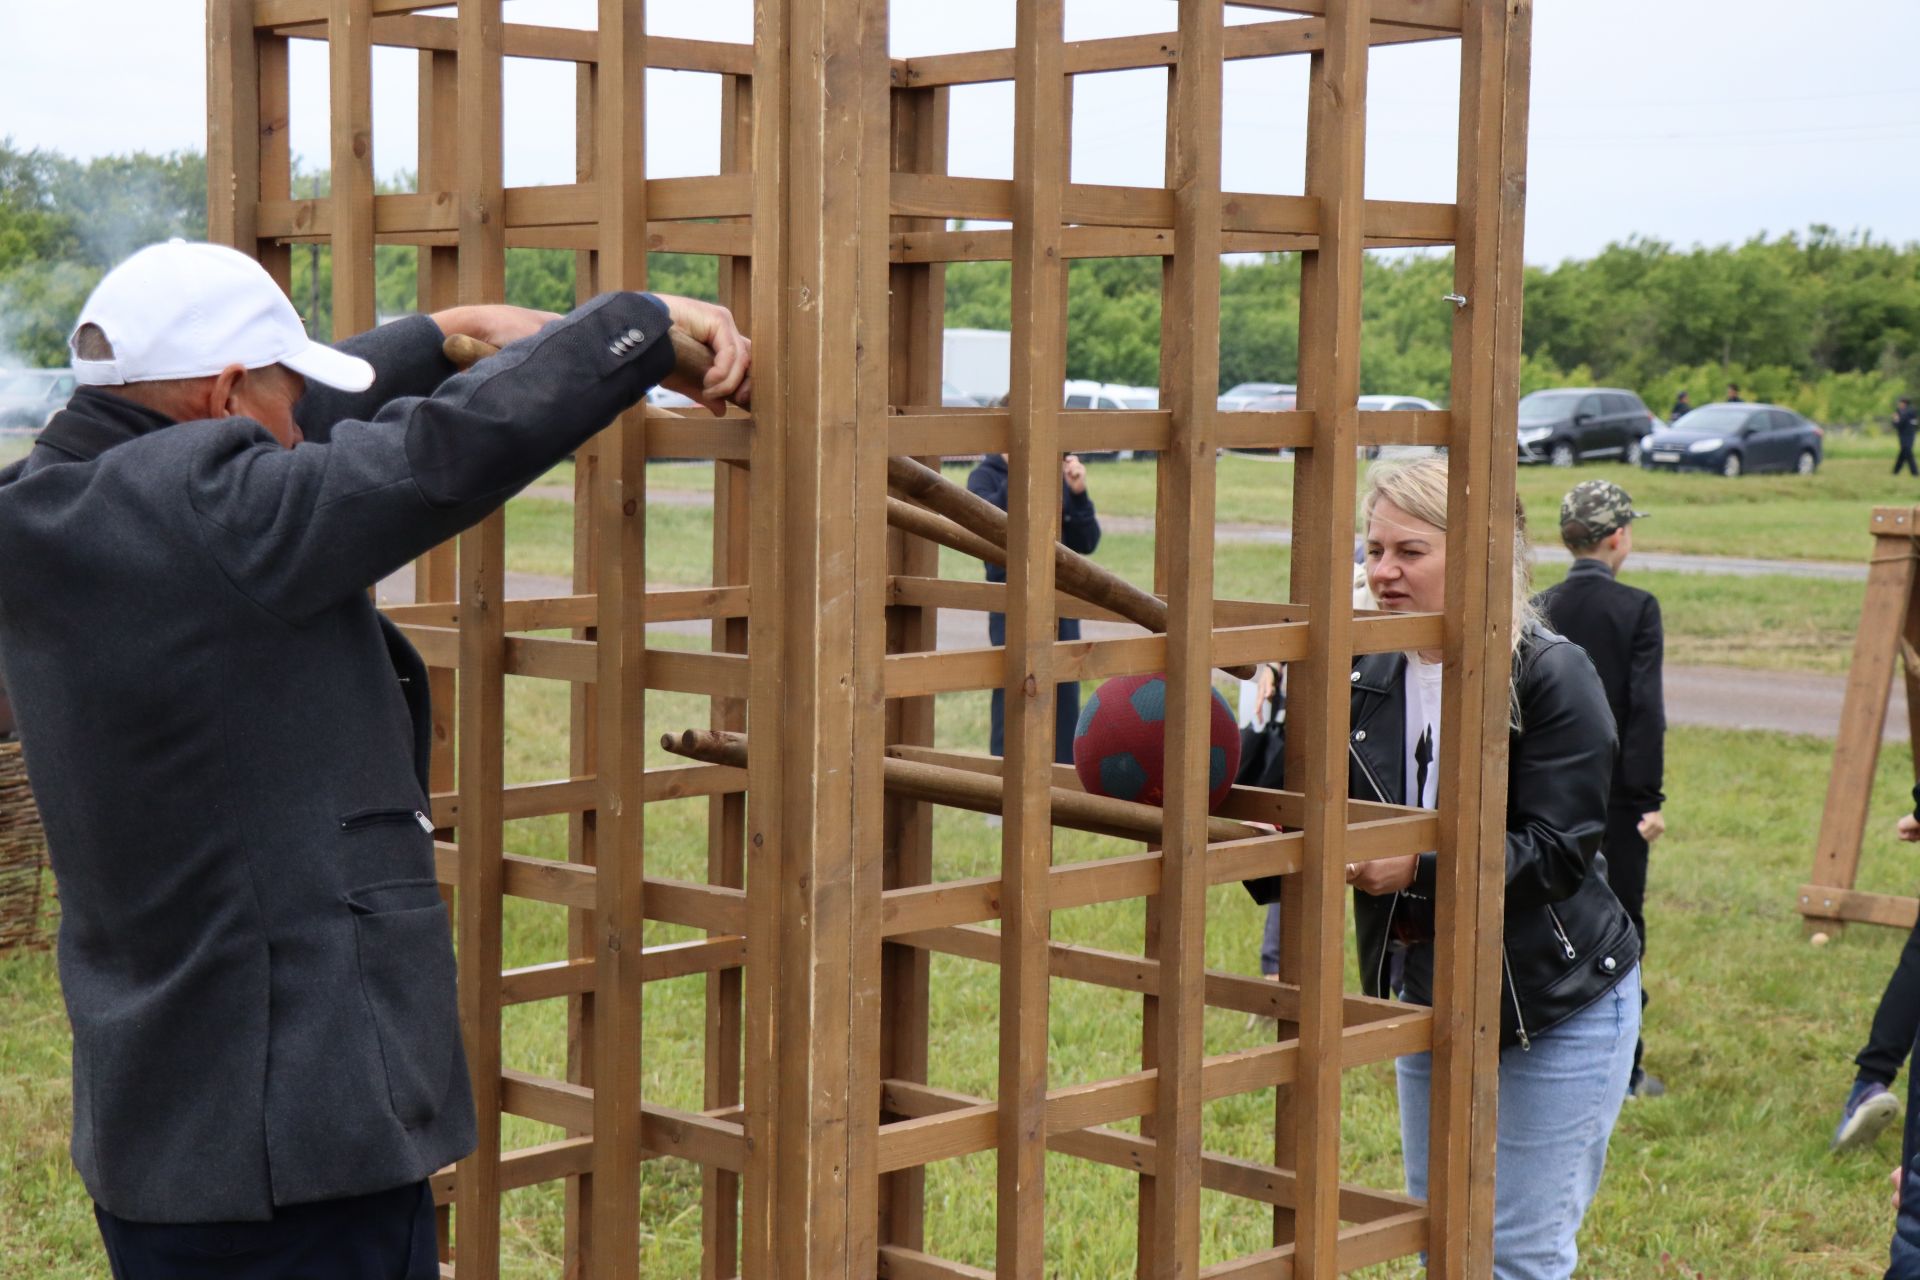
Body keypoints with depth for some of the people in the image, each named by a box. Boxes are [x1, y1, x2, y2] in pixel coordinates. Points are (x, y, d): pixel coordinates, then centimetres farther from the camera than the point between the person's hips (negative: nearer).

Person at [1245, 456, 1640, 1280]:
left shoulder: (1552, 676, -16)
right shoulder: (1364, 683, 1)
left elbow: (1557, 850, -23)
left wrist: (1420, 866, -33)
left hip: (1557, 1008, -6)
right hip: (1428, 1001, 6)